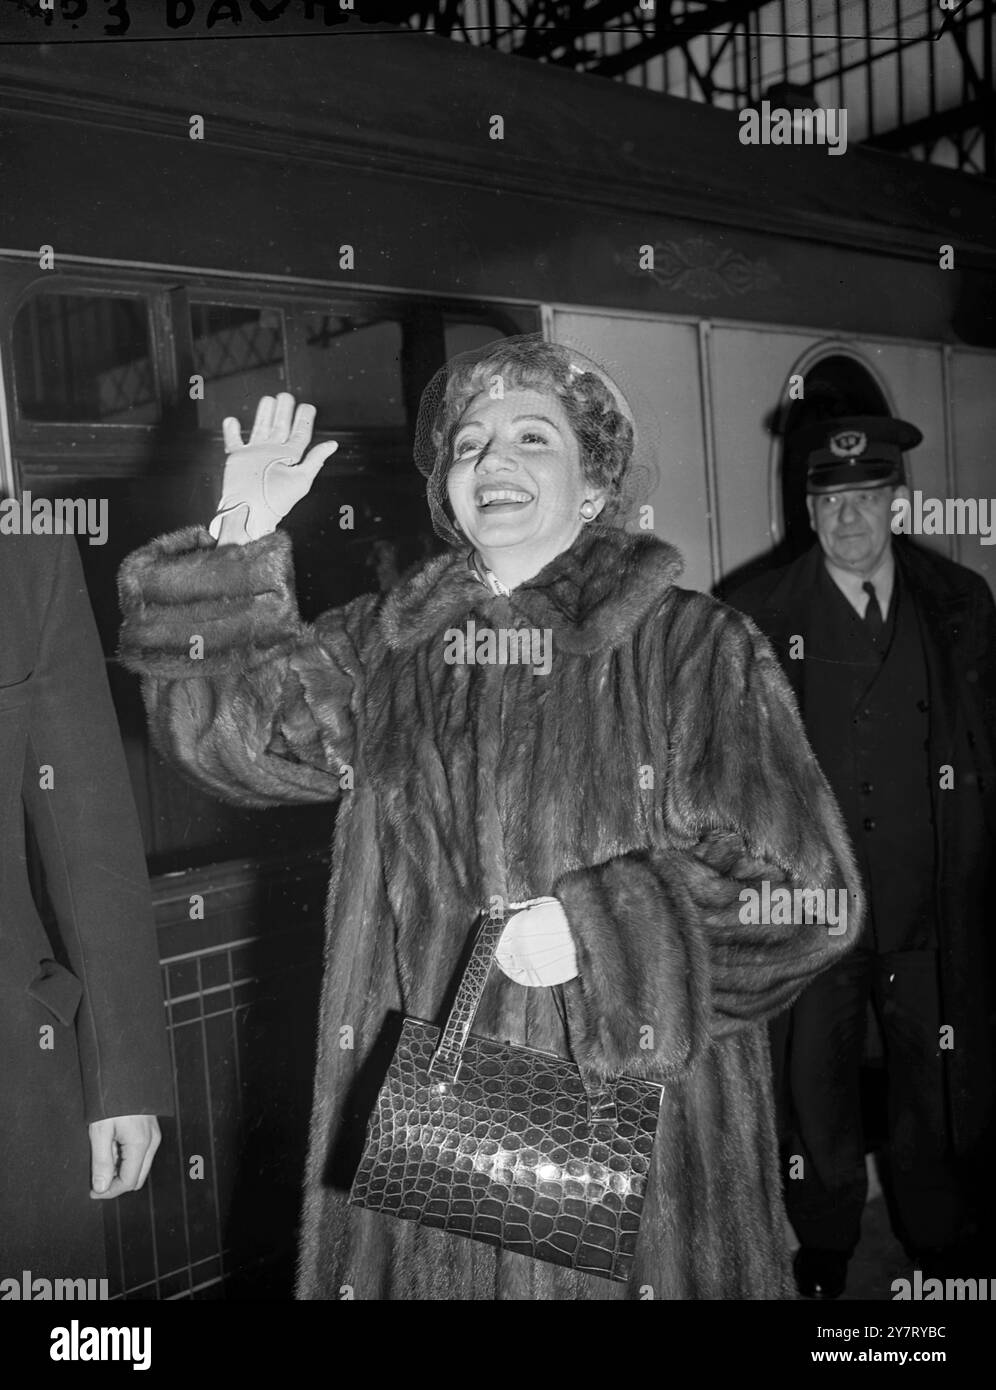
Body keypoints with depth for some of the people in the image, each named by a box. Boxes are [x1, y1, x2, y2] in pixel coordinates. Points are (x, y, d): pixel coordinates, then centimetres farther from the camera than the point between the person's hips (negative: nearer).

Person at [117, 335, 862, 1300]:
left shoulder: (692, 648, -4)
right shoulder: (383, 645, 9)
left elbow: (804, 886, -9)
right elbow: (222, 720, -1)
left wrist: (593, 928, -18)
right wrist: (239, 540, -10)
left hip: (623, 1110, -2)